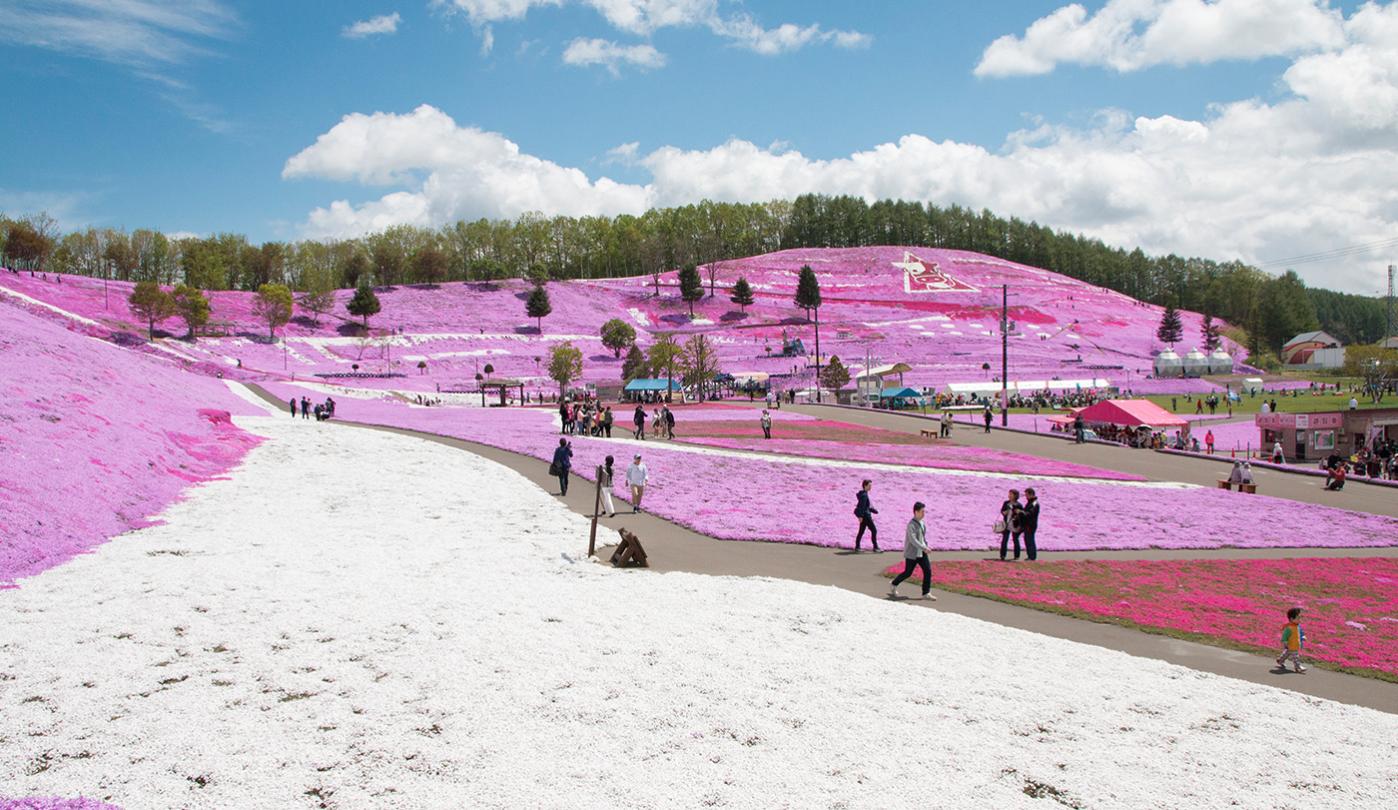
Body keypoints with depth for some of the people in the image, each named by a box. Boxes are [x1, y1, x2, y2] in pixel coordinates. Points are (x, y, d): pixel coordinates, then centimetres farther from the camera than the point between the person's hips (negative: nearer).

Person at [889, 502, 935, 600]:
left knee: (928, 571, -3)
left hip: (921, 552, 7)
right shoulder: (911, 525, -20)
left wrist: (925, 546, 19)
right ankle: (893, 585, 29)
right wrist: (924, 548, -32)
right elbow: (912, 540, -28)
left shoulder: (922, 523, 7)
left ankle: (926, 593, 2)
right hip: (912, 553, -7)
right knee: (907, 573, 5)